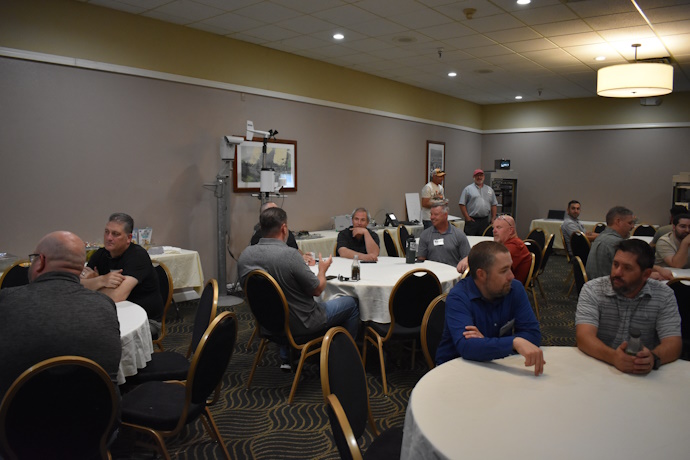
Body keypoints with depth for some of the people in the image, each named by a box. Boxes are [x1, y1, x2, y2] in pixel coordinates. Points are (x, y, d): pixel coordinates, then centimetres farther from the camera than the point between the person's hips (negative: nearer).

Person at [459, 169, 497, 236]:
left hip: (485, 220, 4)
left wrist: (493, 218, 8)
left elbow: (494, 205, 17)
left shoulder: (489, 190, 16)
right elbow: (462, 204, -2)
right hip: (472, 220, -4)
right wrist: (467, 217, -8)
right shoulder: (468, 189, 2)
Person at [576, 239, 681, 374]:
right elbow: (584, 337, -17)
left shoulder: (664, 295, -1)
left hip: (644, 374, 4)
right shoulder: (592, 290, -7)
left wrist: (653, 358, -29)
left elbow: (673, 343, -8)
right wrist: (613, 357, -35)